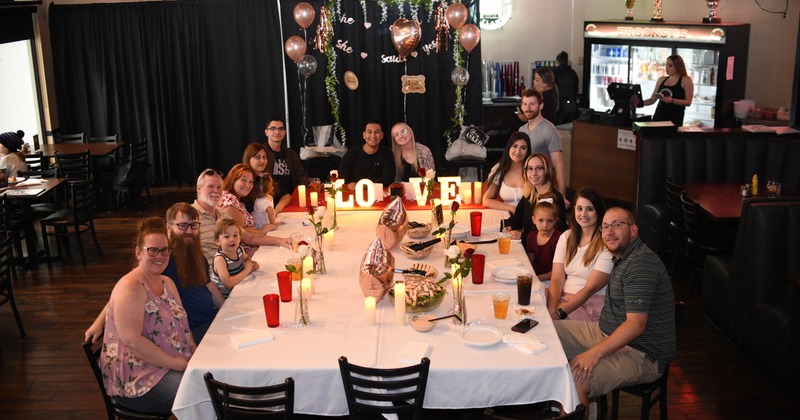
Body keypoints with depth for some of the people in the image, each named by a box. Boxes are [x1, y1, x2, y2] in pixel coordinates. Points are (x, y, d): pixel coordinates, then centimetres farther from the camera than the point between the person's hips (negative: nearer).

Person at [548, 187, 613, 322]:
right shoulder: (566, 237, 9)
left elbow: (590, 288, -14)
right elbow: (556, 280, 1)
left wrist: (559, 313, -22)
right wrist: (551, 310, -17)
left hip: (592, 305, -5)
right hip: (564, 299, 5)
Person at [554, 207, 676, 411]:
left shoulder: (641, 263, -22)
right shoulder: (623, 258, 12)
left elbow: (636, 324, -28)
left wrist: (595, 353, -30)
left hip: (641, 354, -11)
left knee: (576, 380, -33)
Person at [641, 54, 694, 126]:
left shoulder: (686, 80, 0)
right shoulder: (662, 80, 13)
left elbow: (688, 102, -6)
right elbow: (652, 100, 15)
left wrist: (672, 100, -19)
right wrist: (640, 103, -1)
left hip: (675, 119, -4)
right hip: (658, 117, 4)